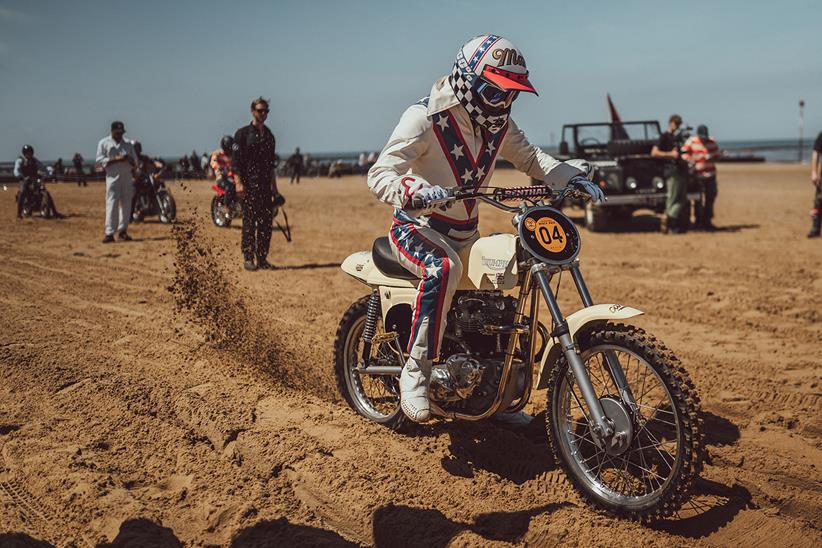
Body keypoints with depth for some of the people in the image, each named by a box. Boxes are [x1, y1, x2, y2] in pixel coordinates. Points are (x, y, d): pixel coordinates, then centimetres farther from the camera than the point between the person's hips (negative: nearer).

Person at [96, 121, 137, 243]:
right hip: (113, 177, -4)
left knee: (126, 204, 4)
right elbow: (100, 161, -4)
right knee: (112, 204, -11)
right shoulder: (103, 143, 6)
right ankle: (109, 233, -14)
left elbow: (135, 161, 16)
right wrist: (116, 159, -14)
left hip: (127, 177, 4)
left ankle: (123, 231, 13)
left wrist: (129, 159, -7)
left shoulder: (128, 144, 18)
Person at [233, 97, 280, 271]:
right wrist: (238, 183, -16)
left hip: (265, 186, 5)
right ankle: (248, 258, -1)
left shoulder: (269, 136, 17)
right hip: (249, 184, -5)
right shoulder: (243, 133, 0)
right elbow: (235, 160, -6)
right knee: (249, 224, -5)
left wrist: (274, 188, 18)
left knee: (266, 223, 3)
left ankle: (262, 258, 10)